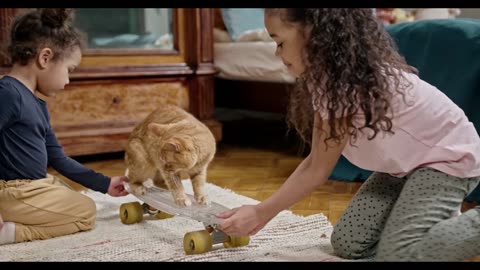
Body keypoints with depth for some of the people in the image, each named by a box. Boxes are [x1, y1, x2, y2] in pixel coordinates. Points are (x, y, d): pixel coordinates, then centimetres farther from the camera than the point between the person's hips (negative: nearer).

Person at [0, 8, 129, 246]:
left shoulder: (37, 104, 11)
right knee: (86, 212, -1)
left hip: (34, 186, 9)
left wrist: (104, 184, 16)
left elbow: (58, 158, 15)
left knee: (78, 203, 25)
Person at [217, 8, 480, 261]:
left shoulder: (346, 80, -32)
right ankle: (436, 213, 18)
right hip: (406, 163, 9)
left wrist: (261, 213, -15)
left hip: (449, 157, -8)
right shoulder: (327, 73, -4)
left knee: (398, 254, -22)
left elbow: (318, 171, -23)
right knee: (347, 244, 1)